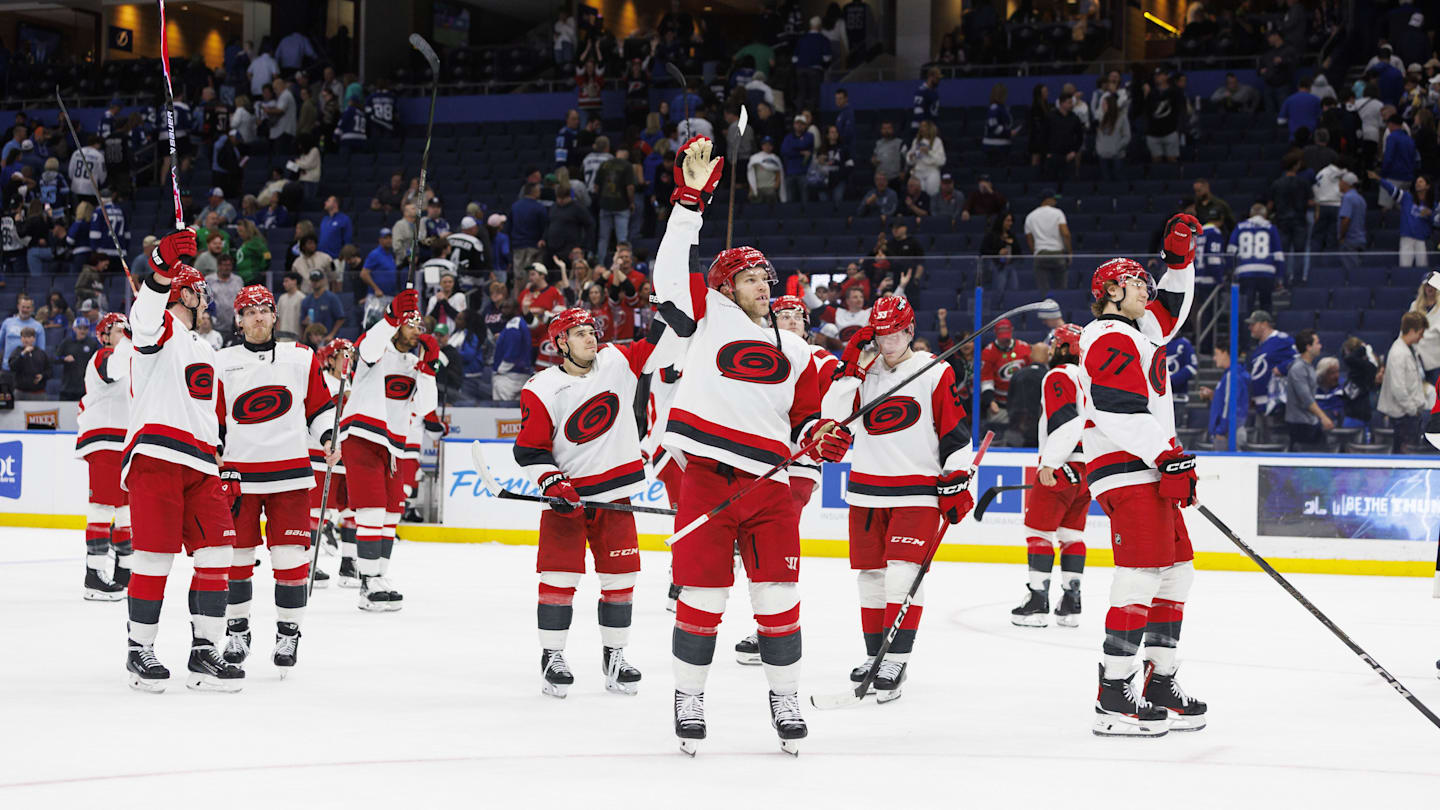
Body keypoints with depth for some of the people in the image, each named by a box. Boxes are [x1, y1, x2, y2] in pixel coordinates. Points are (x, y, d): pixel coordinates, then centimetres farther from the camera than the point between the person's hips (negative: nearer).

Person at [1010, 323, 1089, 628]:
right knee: (1072, 534, 11)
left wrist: (1049, 464, -23)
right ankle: (1070, 604, 8)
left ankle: (1037, 601, -7)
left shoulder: (1059, 377, -9)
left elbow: (1064, 423, -20)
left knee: (1039, 531, -3)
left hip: (1062, 467, -8)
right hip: (1090, 469, 8)